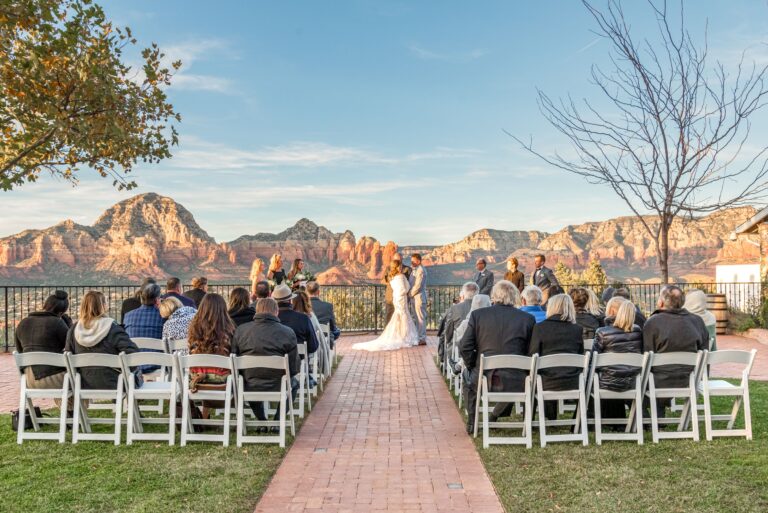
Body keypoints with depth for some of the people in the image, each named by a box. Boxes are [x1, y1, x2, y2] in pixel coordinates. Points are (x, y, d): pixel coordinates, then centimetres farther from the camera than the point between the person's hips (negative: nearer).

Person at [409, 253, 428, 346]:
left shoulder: (421, 270, -13)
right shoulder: (414, 270, 17)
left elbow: (418, 285, -18)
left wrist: (410, 294, -11)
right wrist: (410, 294, 6)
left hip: (419, 297, -10)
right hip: (414, 298, 10)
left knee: (421, 318, -6)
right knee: (417, 318, 12)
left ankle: (422, 339, -4)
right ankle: (419, 337, 17)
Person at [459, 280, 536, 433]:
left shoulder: (477, 315, -3)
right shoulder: (528, 319, -1)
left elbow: (464, 348, -3)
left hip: (483, 380, 0)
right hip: (516, 383, 1)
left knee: (467, 375, 33)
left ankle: (472, 421, 35)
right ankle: (494, 417, 41)